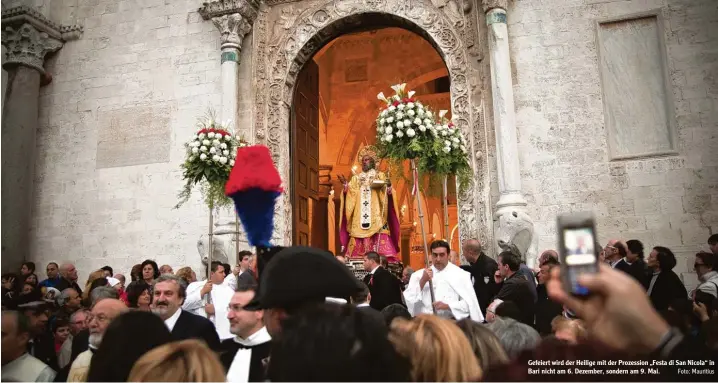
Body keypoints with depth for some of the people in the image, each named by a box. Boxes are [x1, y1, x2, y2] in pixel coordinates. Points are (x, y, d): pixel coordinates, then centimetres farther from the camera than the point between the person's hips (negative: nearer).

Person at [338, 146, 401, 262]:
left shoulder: (380, 176, 12)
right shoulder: (356, 178, 19)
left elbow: (385, 193, -1)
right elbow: (350, 194, 7)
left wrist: (388, 186, -22)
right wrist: (345, 184, -8)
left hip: (375, 215, -2)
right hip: (359, 217, 3)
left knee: (378, 240, -11)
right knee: (358, 243, -4)